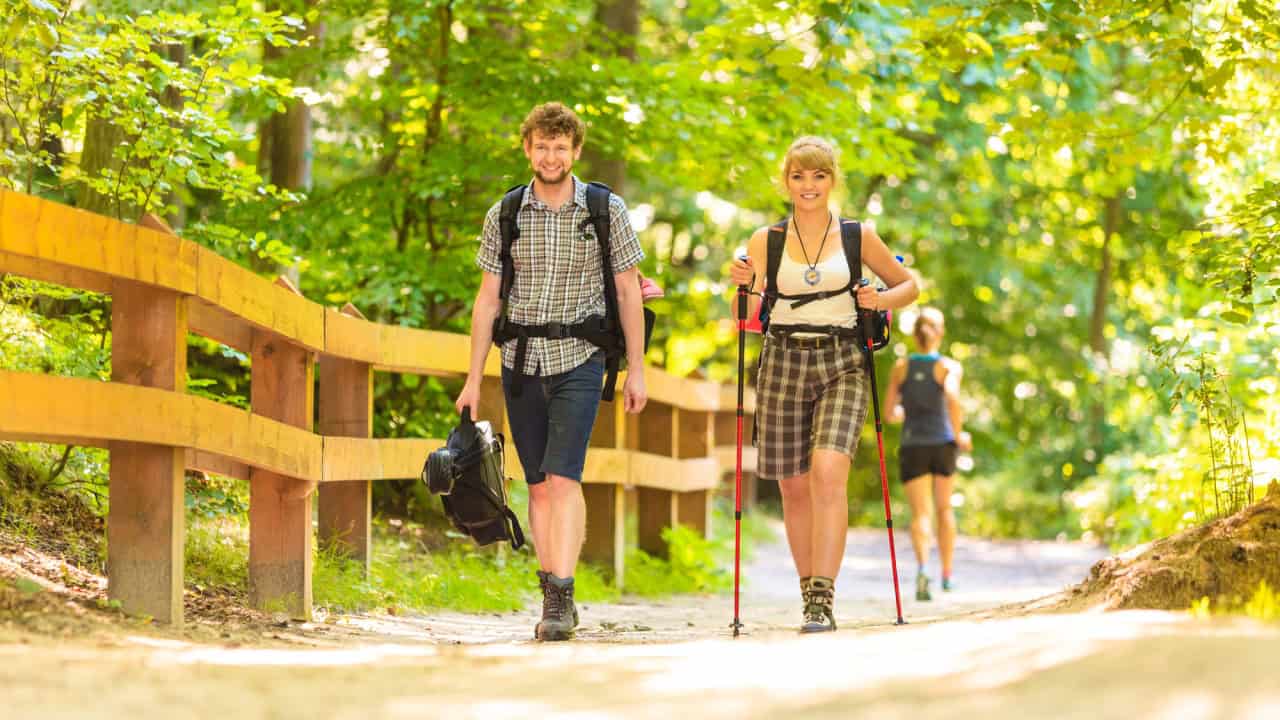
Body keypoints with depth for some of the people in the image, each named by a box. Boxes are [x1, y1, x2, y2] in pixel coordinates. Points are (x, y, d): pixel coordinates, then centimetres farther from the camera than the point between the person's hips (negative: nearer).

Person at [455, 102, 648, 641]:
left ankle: (560, 599, -19)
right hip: (520, 361, 3)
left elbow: (628, 292, 4)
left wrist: (636, 370, 0)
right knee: (539, 486, 5)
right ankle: (555, 601, 11)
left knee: (563, 478, -16)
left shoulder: (606, 211, 0)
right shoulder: (504, 215, 5)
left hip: (578, 359, -3)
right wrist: (473, 379, 5)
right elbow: (488, 299, 8)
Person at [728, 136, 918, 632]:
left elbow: (907, 285, 17)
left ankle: (823, 599, -23)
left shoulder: (857, 236, 7)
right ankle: (811, 595, 19)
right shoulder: (766, 241, 8)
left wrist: (880, 301, -3)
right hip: (784, 362, 2)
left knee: (829, 473, -21)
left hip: (842, 364, -2)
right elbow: (751, 315, 6)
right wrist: (744, 286, -14)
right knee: (793, 486, 4)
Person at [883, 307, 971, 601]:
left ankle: (922, 568, -32)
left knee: (920, 514, -4)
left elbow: (890, 413, 6)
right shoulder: (950, 367, -3)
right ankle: (947, 575, 26)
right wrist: (959, 434, -10)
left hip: (912, 447, 0)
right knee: (944, 508, 21)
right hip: (943, 444, 0)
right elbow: (952, 397, -24)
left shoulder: (901, 366, 4)